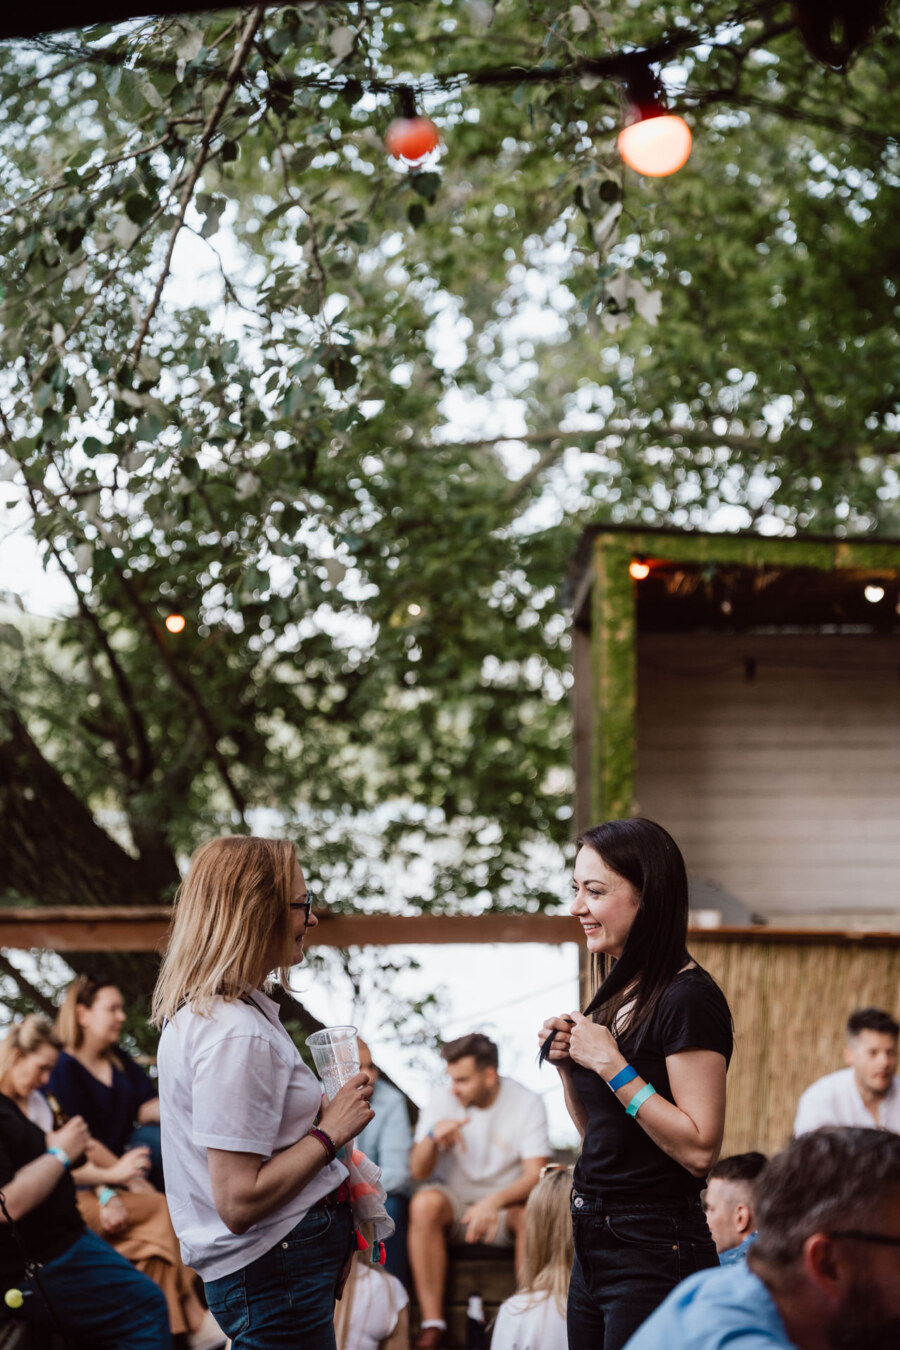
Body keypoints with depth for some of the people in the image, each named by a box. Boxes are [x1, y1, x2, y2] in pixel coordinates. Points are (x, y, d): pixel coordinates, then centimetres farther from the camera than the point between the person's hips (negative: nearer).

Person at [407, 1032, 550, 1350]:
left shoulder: (527, 1103, -9)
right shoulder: (444, 1099, -5)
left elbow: (535, 1176, -17)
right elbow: (418, 1172, -7)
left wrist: (495, 1201, -36)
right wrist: (433, 1136, -28)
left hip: (505, 1205, -1)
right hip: (455, 1200, 1)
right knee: (425, 1203, -33)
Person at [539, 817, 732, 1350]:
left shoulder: (688, 999, -15)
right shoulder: (617, 992, 11)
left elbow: (699, 1149, -22)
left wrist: (611, 1065, -20)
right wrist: (568, 1064, 3)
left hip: (656, 1250, -9)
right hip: (595, 1245, 9)